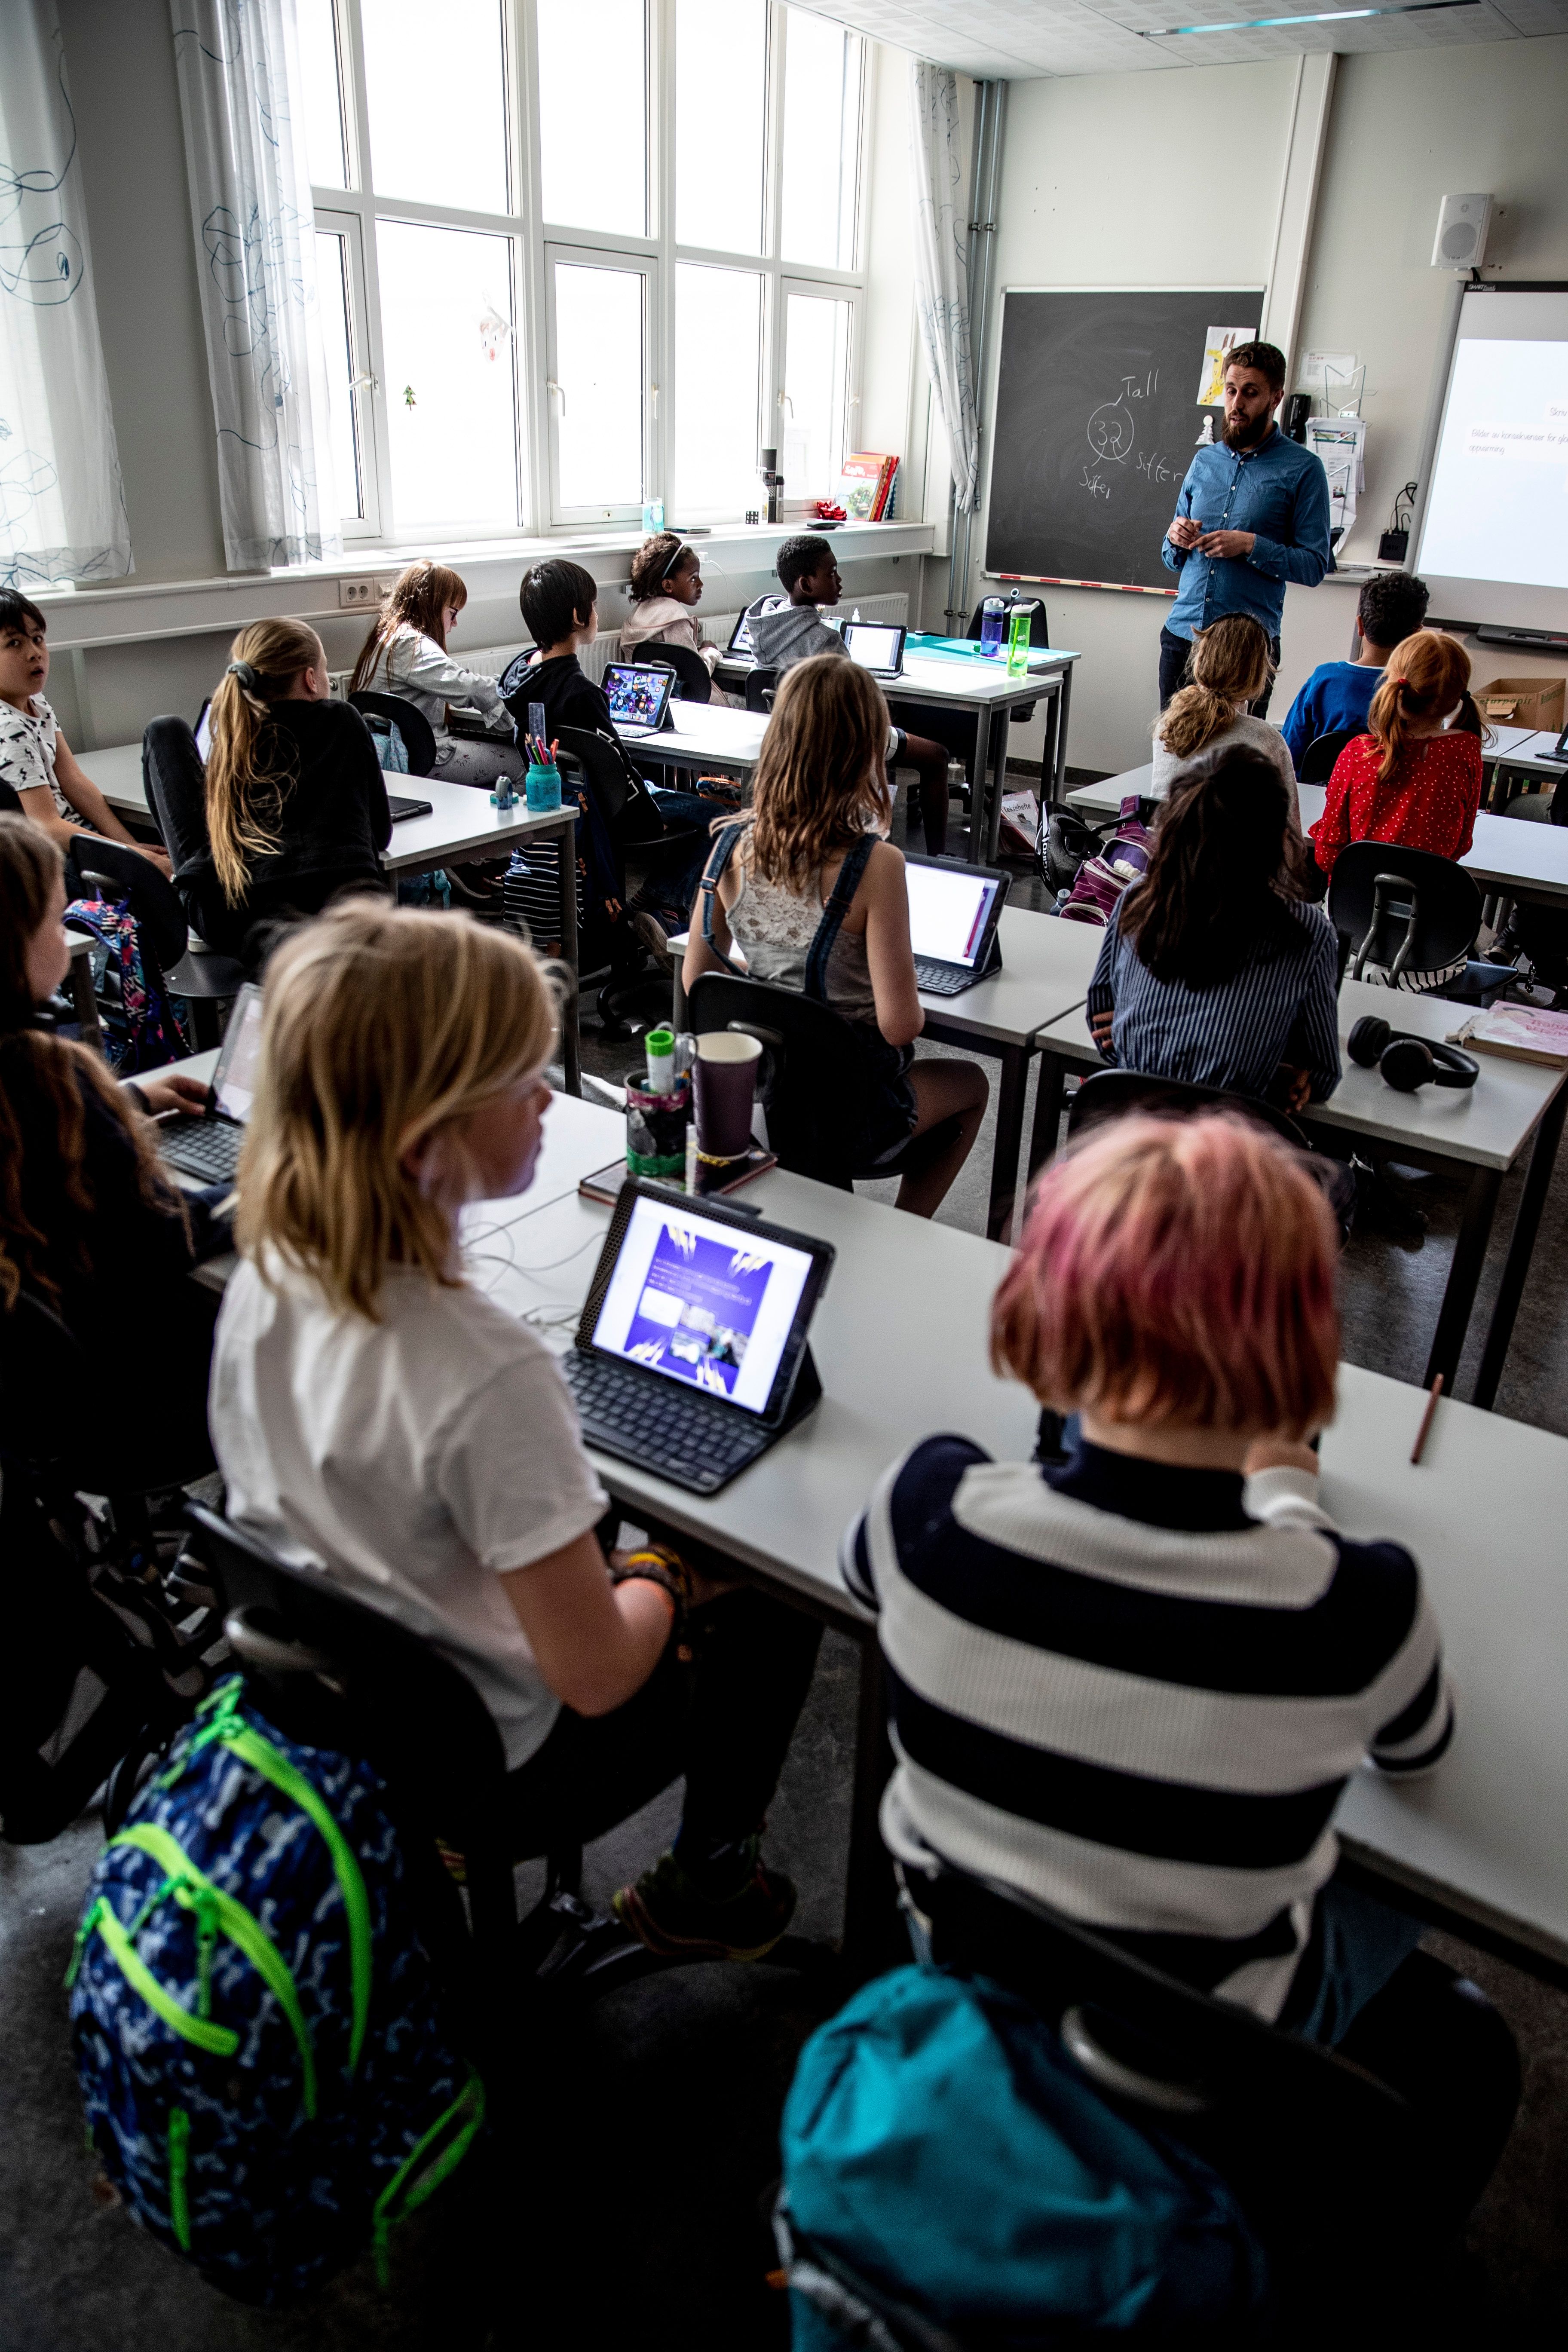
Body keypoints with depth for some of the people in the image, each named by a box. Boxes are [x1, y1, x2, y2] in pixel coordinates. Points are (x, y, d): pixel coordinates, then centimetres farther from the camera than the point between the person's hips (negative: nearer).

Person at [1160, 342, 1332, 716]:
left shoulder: (1302, 469, -1)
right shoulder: (1204, 460, 15)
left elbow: (1314, 566, -5)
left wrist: (1251, 546, -16)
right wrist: (1176, 540, -3)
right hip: (1181, 633, 4)